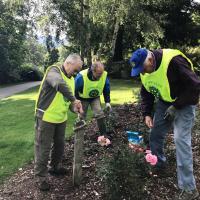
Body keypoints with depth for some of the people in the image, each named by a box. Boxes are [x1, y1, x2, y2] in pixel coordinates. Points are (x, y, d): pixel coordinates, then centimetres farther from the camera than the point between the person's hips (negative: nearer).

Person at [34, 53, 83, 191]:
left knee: (59, 144, 20)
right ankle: (40, 176, 19)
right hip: (46, 117, -8)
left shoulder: (71, 79, 8)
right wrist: (74, 99, -37)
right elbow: (59, 84, -42)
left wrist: (74, 107, -7)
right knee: (43, 148, 3)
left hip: (61, 118, 8)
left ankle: (55, 167, 42)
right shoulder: (54, 71, -18)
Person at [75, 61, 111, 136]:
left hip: (95, 98, 2)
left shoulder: (104, 75, -23)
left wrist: (107, 102, -7)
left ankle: (103, 135, 3)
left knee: (100, 114, -9)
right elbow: (75, 90, -20)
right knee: (81, 117, 5)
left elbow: (106, 89, -5)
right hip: (83, 98, -2)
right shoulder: (81, 76, -34)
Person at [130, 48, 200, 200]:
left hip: (183, 103, -7)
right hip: (164, 103, 7)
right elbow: (146, 93, 7)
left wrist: (176, 106, -24)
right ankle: (159, 164, 37)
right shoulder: (144, 69, -5)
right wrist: (147, 113, -3)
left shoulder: (173, 61, -30)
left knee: (181, 139, -16)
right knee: (155, 135, 10)